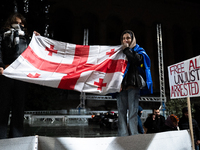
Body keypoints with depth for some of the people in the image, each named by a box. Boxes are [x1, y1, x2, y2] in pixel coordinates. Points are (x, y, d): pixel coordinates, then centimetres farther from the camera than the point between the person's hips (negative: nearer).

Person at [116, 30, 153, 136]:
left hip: (133, 84, -3)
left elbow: (137, 59, -9)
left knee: (133, 111, -7)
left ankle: (133, 135, -5)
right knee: (121, 112, -2)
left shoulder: (138, 50, 15)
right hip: (121, 85, 3)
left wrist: (127, 49, 1)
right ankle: (123, 137, 0)